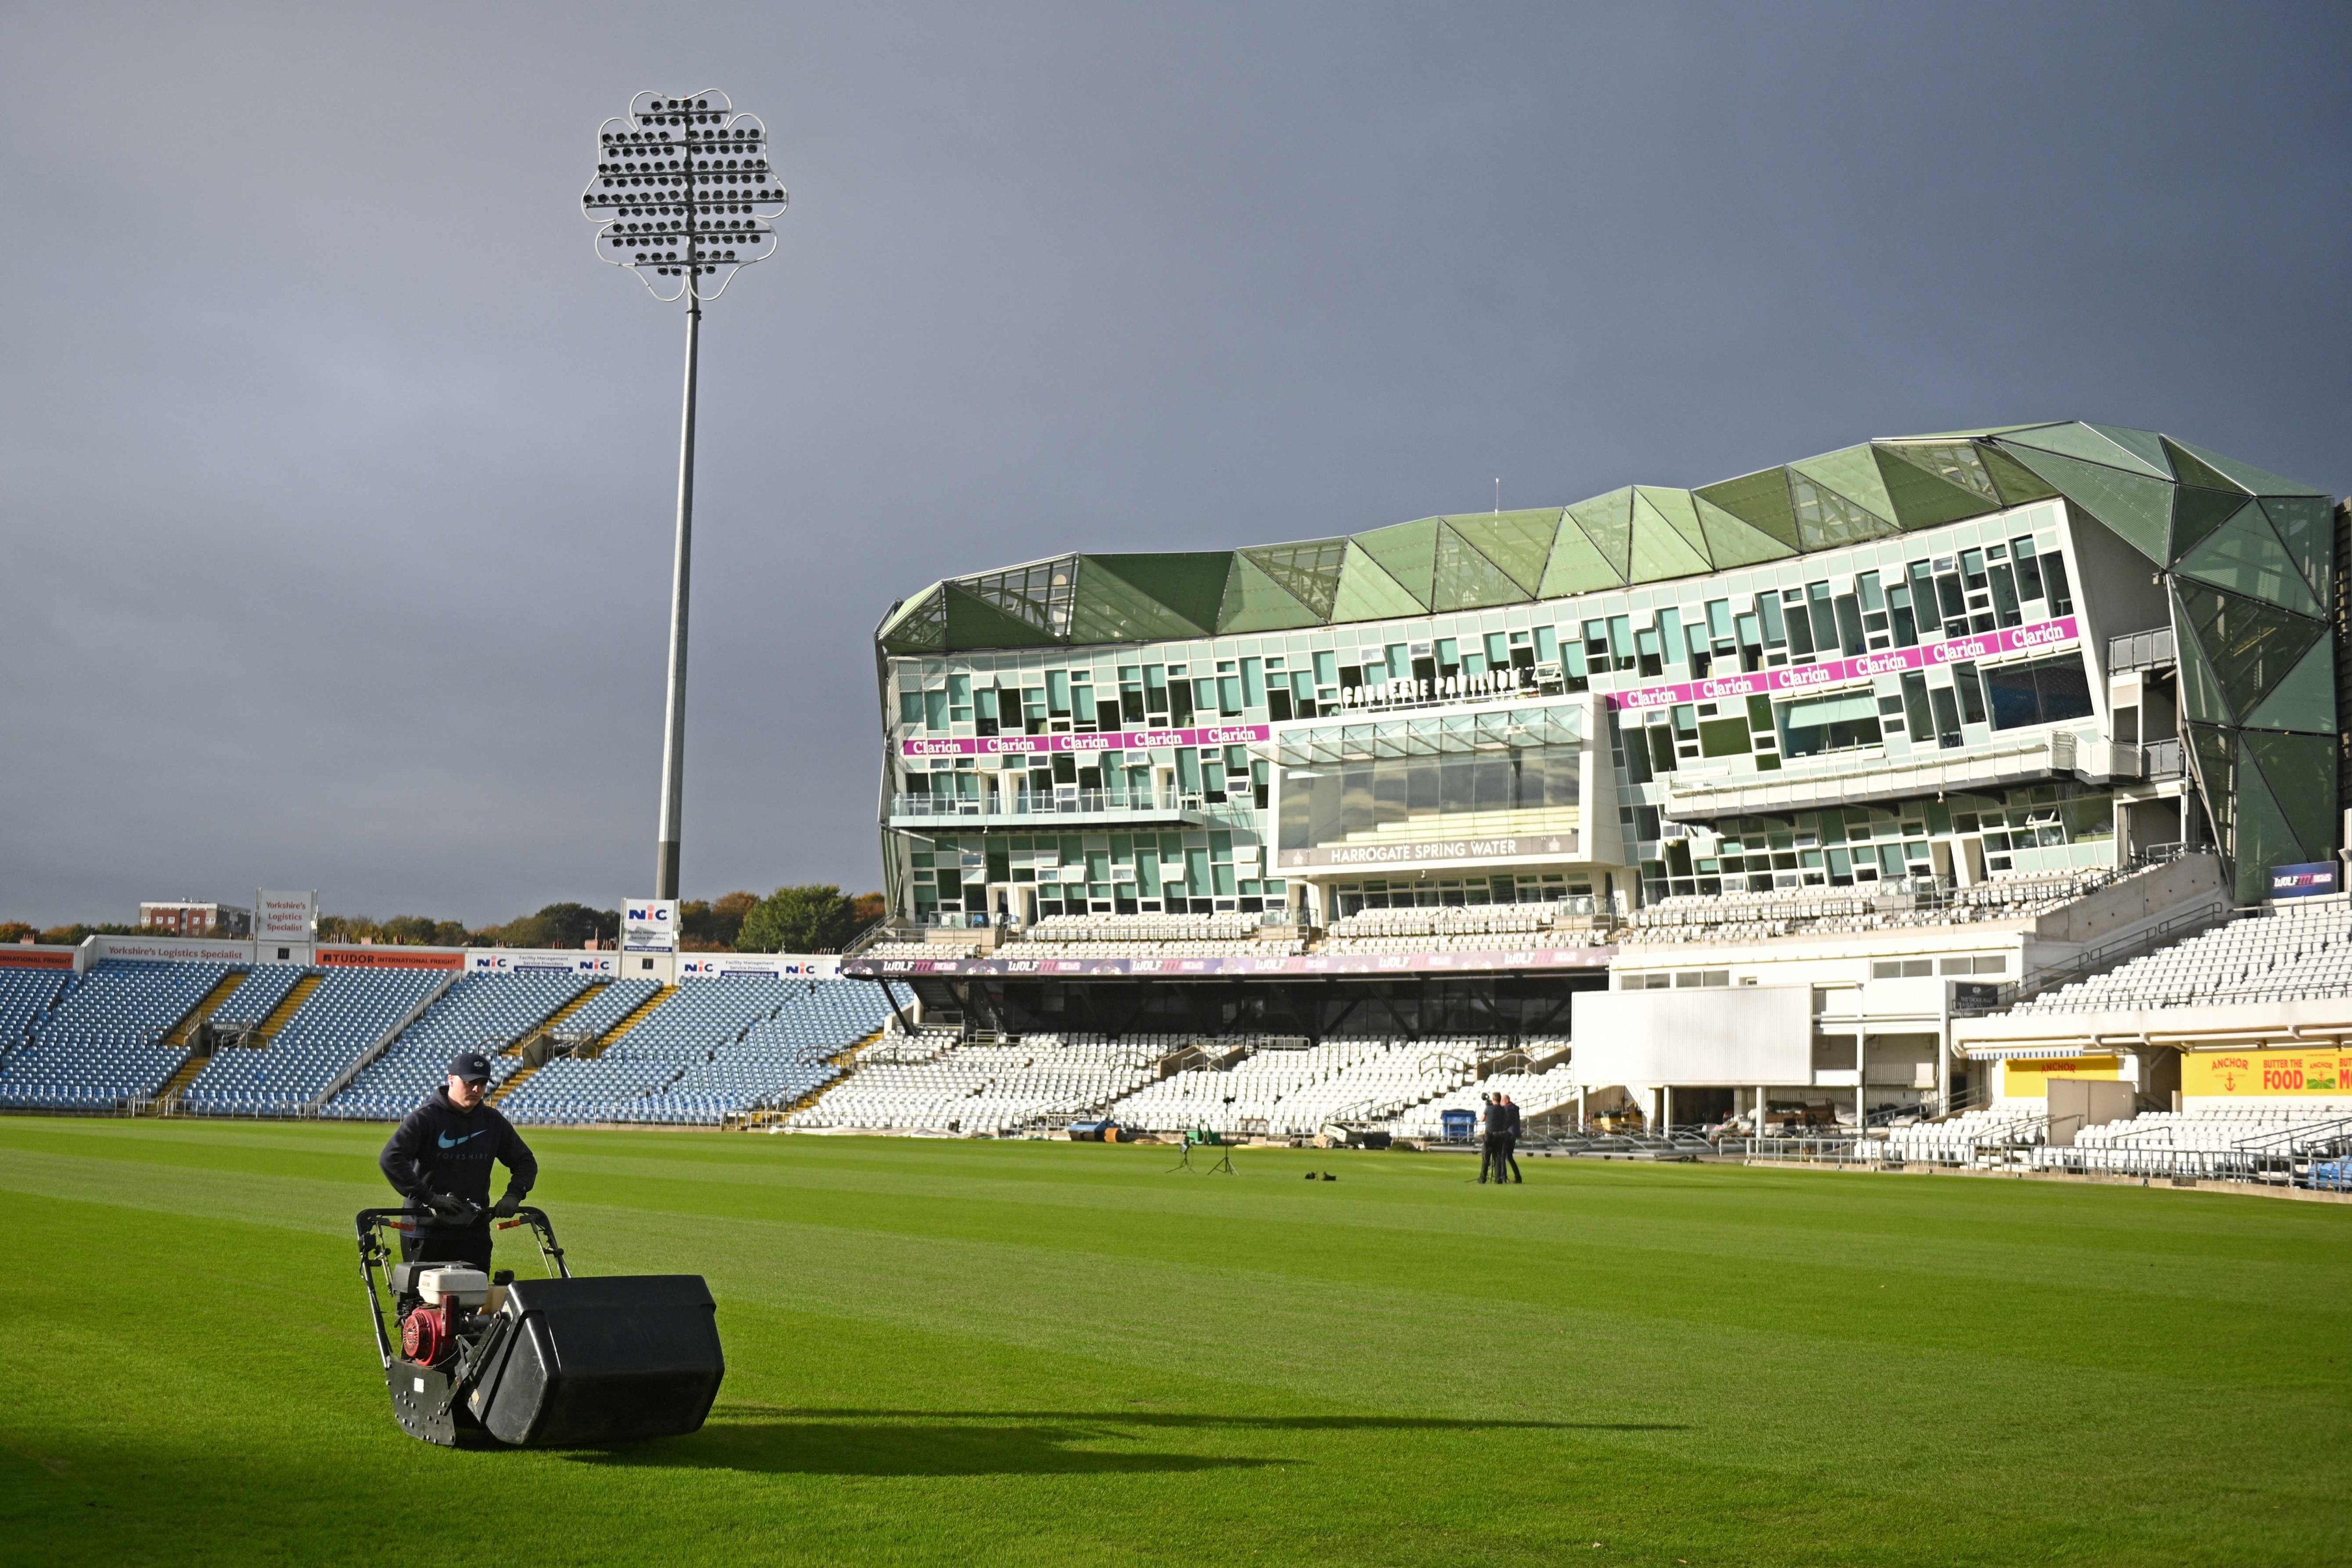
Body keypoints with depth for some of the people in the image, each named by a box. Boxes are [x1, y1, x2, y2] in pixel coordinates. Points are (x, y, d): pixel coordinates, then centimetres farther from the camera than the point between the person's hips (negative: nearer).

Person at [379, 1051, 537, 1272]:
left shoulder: (493, 1121, 10)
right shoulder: (426, 1117, -6)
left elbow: (525, 1162, 21)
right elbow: (390, 1159, -17)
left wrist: (514, 1195, 1)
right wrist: (430, 1198, -21)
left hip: (475, 1231, 4)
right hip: (427, 1230, -4)